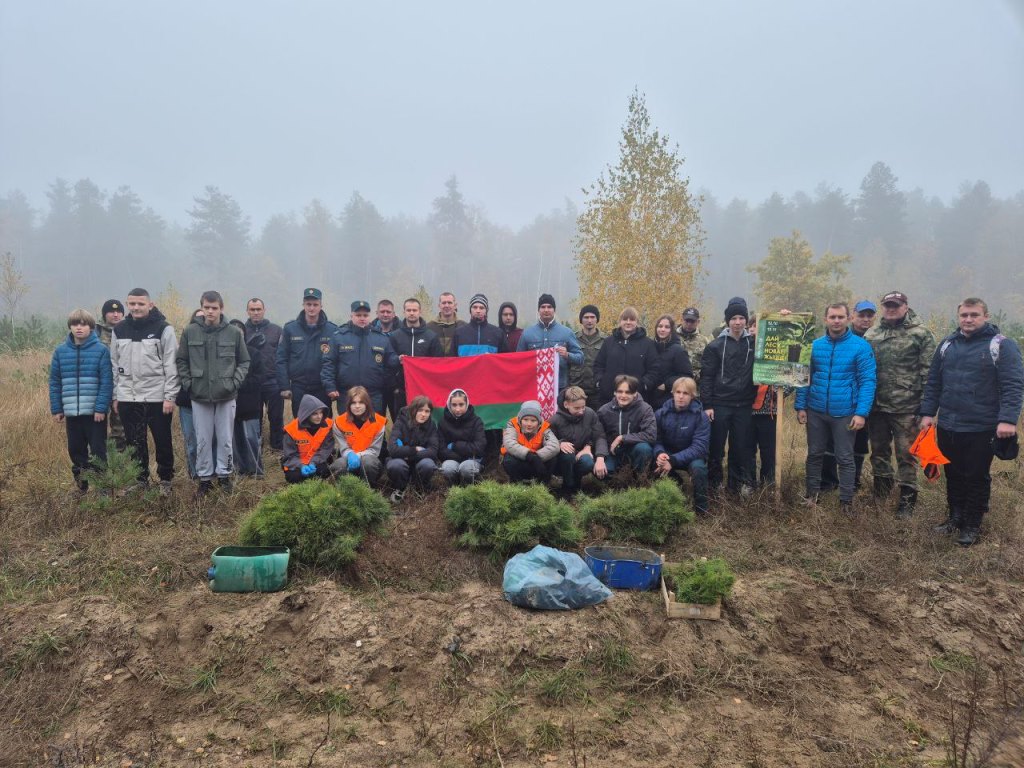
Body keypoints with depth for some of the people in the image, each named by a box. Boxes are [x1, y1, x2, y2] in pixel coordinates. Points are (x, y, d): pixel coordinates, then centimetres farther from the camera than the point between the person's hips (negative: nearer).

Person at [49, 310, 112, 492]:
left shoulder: (101, 350, -6)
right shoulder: (60, 352, 5)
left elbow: (106, 381, -9)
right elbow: (54, 383, 8)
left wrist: (101, 408, -15)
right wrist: (56, 409, 3)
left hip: (95, 412, -4)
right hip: (71, 412, 4)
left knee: (98, 452, 2)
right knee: (76, 450, 12)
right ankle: (81, 487, 24)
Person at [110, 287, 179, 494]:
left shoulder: (163, 328, -5)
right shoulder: (119, 330, 8)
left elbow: (171, 365, -7)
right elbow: (114, 365, 12)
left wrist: (170, 396, -12)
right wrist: (115, 396, 8)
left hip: (157, 397, -4)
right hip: (127, 398, 4)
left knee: (163, 441, 5)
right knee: (134, 443, 11)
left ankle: (166, 479, 21)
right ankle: (140, 480, 24)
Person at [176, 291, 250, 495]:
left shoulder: (234, 333, -2)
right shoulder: (190, 331, -1)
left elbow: (244, 362, 6)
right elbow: (181, 361, 7)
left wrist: (235, 382, -4)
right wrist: (188, 383, -1)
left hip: (226, 395, 0)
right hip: (199, 395, 0)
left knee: (226, 439, 8)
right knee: (202, 440, 8)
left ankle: (224, 474, 23)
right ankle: (204, 477, 20)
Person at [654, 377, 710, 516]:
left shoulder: (701, 417, -16)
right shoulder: (661, 413, -8)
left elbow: (699, 447, -22)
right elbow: (656, 439, -8)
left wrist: (673, 460, -34)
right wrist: (659, 453, -34)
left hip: (691, 457, -2)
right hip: (667, 454, 2)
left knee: (698, 467, -37)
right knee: (653, 465, -30)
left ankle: (701, 509, -13)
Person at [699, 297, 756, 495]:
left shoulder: (754, 343, 5)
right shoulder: (715, 346, -1)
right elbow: (706, 377, -3)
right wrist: (707, 405, -8)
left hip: (744, 405, 2)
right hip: (720, 404, -2)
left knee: (741, 447, 7)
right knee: (716, 447, 3)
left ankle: (739, 483, 19)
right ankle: (714, 482, 16)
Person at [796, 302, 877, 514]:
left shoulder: (861, 346, -7)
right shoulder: (814, 345, 3)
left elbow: (867, 381, -9)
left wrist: (861, 412, -16)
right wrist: (800, 406, 1)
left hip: (845, 413, -3)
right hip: (815, 411, 3)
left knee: (845, 458, 7)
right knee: (814, 454, 14)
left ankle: (846, 500, 19)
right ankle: (812, 494, 28)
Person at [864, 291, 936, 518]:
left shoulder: (921, 334, -4)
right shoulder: (871, 334, 9)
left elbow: (928, 372, -6)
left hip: (906, 407, -4)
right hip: (876, 405, 5)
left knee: (905, 454, 1)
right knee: (879, 450, 15)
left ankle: (907, 500, 13)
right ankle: (881, 493, 30)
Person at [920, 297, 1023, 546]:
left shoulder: (1002, 345, -7)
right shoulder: (947, 344, 9)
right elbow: (933, 382, 13)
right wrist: (927, 412, 8)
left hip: (982, 429, -4)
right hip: (947, 427, 5)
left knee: (977, 478, 6)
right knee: (953, 475, 16)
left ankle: (973, 525, 20)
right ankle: (955, 516, 31)